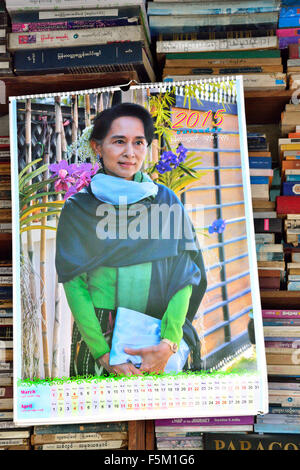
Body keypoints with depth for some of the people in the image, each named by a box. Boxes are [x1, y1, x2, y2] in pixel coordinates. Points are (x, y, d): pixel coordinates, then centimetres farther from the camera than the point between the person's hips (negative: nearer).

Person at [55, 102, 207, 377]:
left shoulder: (166, 200, 4)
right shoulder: (78, 208, 0)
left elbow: (183, 273, -3)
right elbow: (73, 282, -5)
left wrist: (170, 342, -16)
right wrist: (102, 352, -16)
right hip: (96, 333, -1)